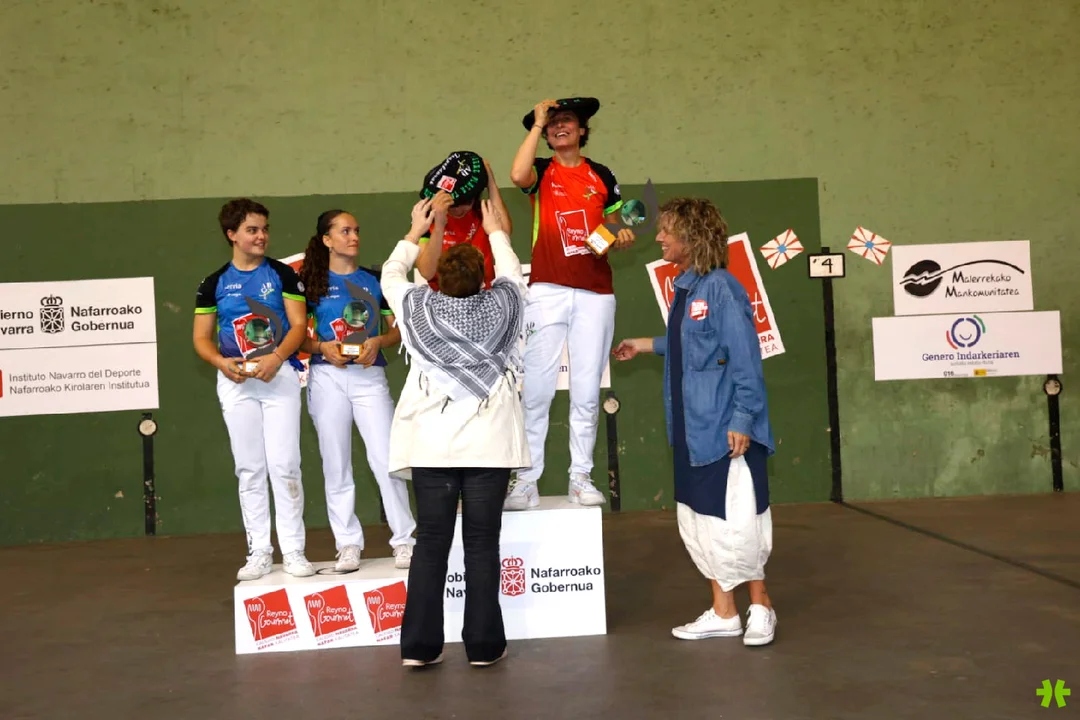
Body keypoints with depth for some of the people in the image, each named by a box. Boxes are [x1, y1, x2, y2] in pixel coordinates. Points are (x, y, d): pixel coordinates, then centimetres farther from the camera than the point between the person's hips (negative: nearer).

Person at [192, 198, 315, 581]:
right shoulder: (214, 284, 8)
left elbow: (299, 324, -2)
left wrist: (275, 358, -18)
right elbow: (202, 338, 8)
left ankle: (293, 550, 3)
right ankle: (259, 552, 13)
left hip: (279, 375, -2)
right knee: (249, 469, 5)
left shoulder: (283, 275, 3)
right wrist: (221, 362, -12)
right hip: (236, 382, 2)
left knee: (284, 465, -5)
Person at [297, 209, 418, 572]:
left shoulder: (374, 279, 10)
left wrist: (378, 342, -11)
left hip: (370, 376, 0)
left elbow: (398, 327, 9)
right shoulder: (312, 282, 7)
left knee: (385, 459, -7)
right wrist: (323, 347, -13)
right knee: (336, 466, 4)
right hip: (327, 377, 0)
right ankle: (348, 544, 13)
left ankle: (404, 540, 2)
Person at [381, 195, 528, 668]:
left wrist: (415, 232, 32)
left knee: (431, 543, 6)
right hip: (489, 444, -1)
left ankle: (419, 645, 10)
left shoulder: (418, 308, -1)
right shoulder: (500, 307, -1)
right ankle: (483, 645, 11)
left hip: (431, 445, 1)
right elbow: (512, 275, 22)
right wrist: (496, 232, 37)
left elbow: (390, 276, 21)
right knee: (482, 544, 4)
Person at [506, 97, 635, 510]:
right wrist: (538, 122, -8)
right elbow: (517, 176, -17)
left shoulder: (602, 177, 14)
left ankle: (581, 477, 12)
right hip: (547, 290, -2)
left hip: (595, 292, 2)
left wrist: (622, 237, -1)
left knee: (587, 390, 3)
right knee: (536, 389, -5)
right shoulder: (541, 171, 7)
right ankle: (526, 479, 2)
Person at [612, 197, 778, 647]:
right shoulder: (684, 288, 9)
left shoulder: (721, 288, -16)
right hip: (692, 428, 9)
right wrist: (647, 345, 33)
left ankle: (760, 608, 21)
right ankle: (723, 613, 26)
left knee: (736, 521, 1)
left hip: (727, 428, -9)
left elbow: (744, 356, -17)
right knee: (700, 521, 13)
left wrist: (742, 420, -19)